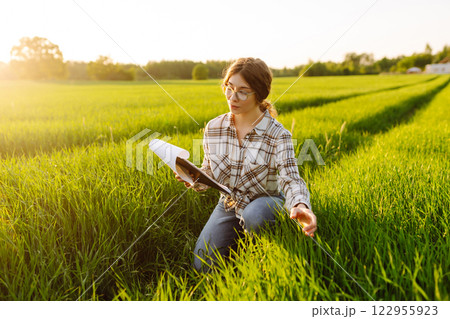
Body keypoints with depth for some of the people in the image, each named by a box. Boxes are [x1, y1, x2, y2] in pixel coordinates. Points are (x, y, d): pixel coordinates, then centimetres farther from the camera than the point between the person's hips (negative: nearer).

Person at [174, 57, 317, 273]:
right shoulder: (213, 128, -6)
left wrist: (300, 205, -50)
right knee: (202, 265, -8)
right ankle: (237, 241, 23)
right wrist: (194, 180, -21)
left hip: (265, 201, -3)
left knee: (254, 216, -40)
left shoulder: (278, 135, -18)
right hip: (228, 204, 4)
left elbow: (291, 178, -27)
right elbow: (208, 173, 3)